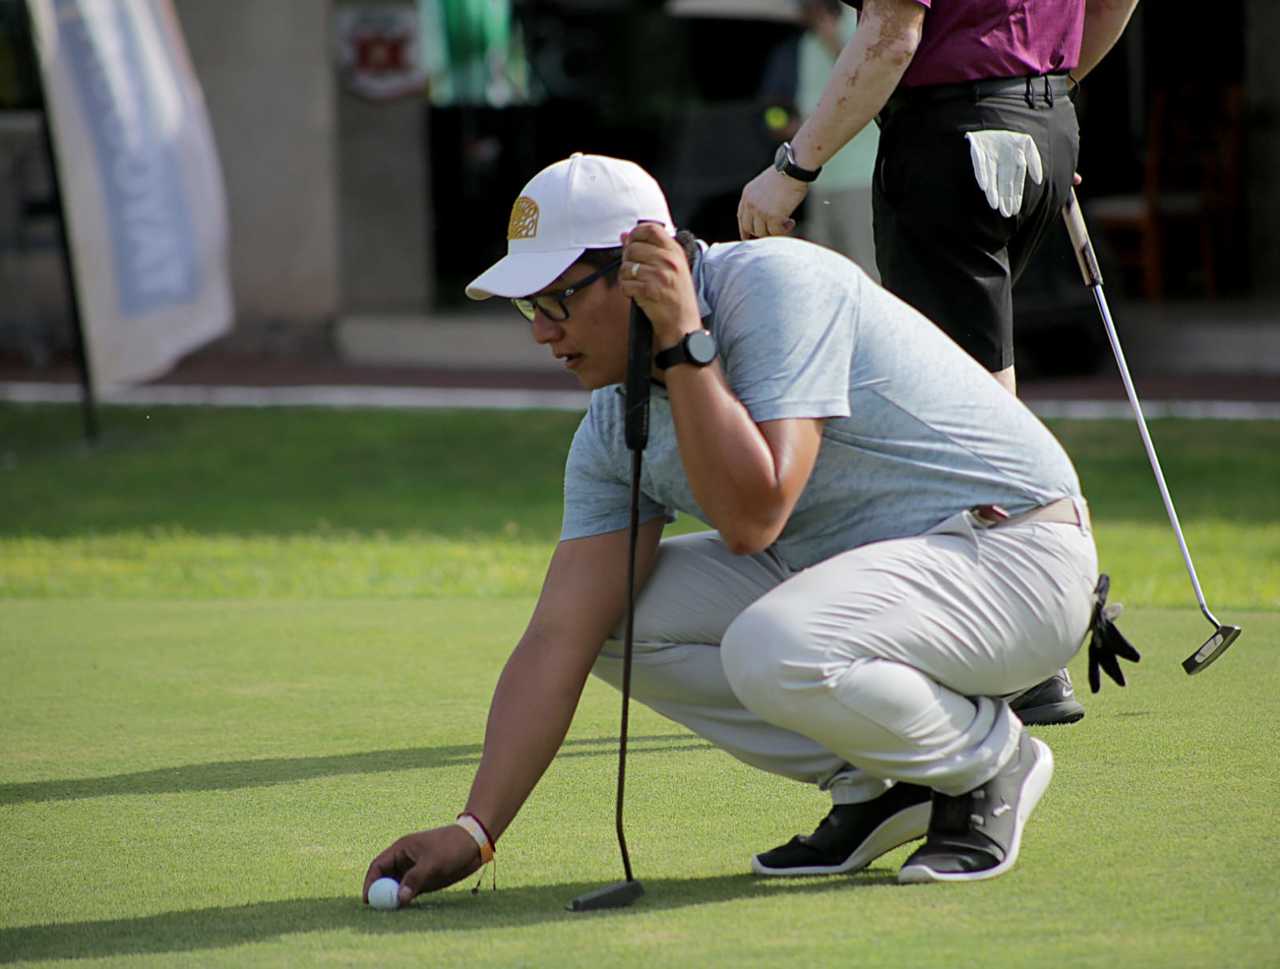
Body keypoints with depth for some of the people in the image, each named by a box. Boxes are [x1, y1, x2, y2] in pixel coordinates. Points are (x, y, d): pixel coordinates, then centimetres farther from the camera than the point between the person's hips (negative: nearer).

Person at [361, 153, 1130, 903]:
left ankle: (990, 759, -5)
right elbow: (560, 638, -4)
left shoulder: (776, 284, -21)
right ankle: (874, 783, 4)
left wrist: (683, 340, -26)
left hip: (1018, 557, -8)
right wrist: (475, 830, -12)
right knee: (611, 613, -1)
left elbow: (751, 518, -31)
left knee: (774, 652, -34)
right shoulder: (615, 424, 1)